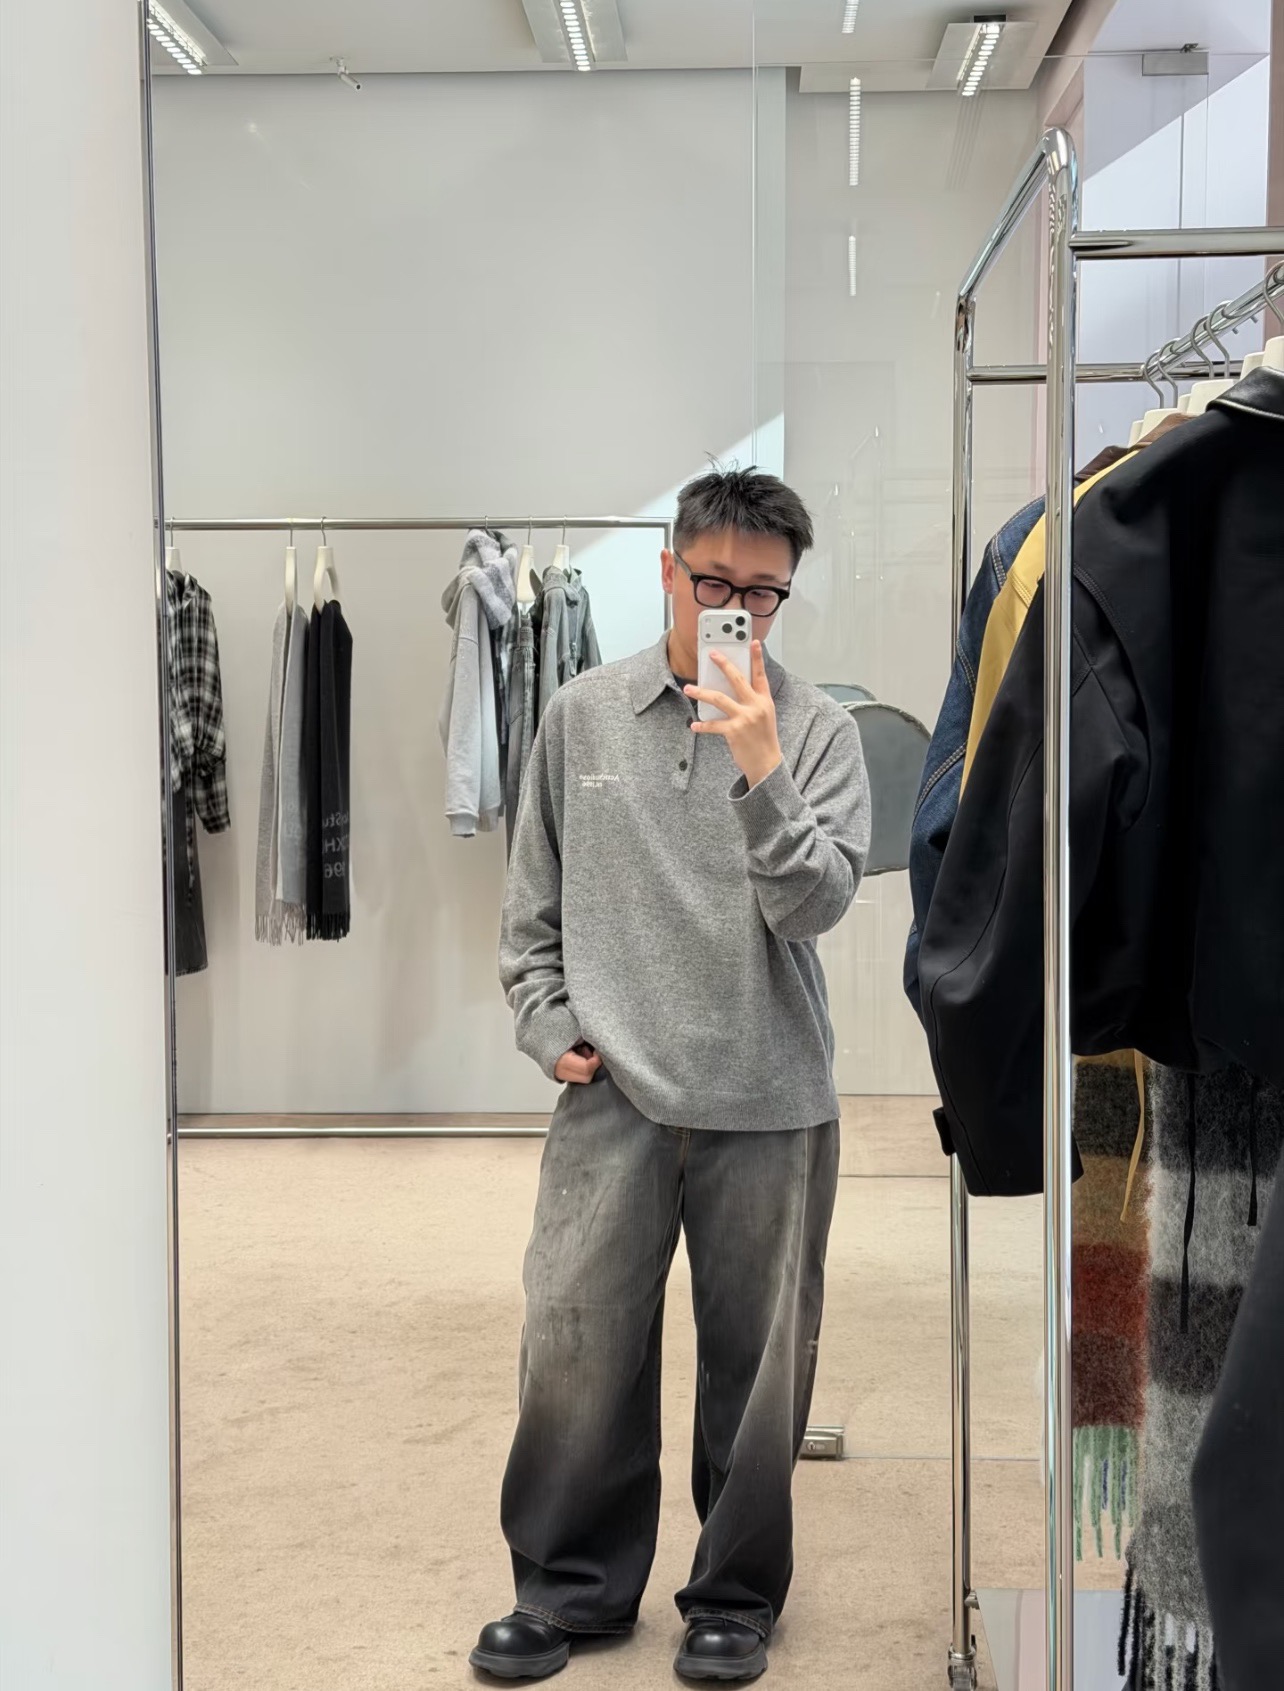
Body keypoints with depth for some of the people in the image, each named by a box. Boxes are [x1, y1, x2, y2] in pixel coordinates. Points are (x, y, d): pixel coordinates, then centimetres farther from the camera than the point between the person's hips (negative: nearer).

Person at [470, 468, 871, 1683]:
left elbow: (817, 905, -13)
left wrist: (762, 771, -24)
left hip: (768, 1104, -1)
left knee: (755, 1365, 8)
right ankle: (571, 1586, 25)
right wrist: (548, 1025, 4)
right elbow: (533, 898, 13)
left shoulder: (817, 731, -1)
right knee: (574, 1347, 4)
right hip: (612, 1093, 2)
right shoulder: (582, 716, 5)